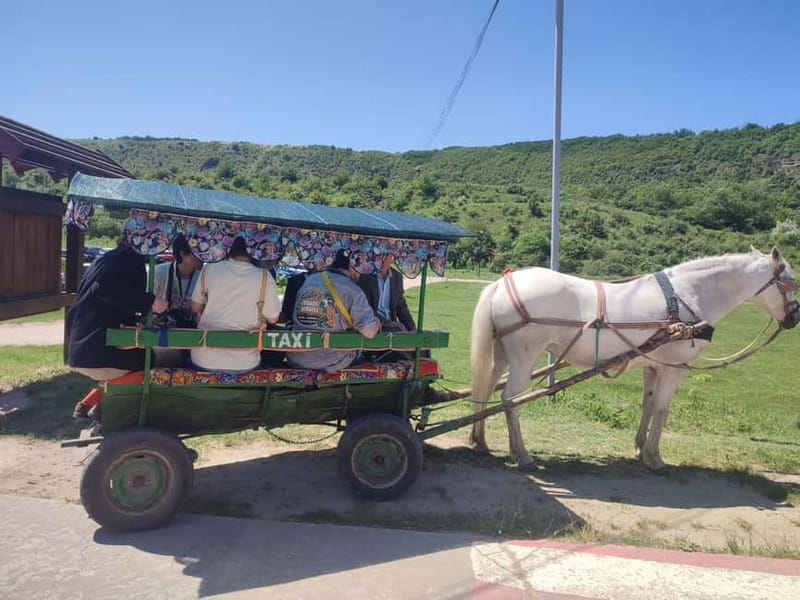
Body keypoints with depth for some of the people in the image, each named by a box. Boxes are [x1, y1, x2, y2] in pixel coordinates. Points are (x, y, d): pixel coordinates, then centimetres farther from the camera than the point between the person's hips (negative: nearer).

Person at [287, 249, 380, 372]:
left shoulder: (307, 280, 5)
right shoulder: (353, 290, -10)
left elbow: (290, 316, 14)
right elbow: (369, 331, -16)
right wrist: (376, 323, 8)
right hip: (330, 363, -4)